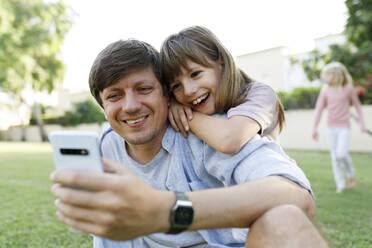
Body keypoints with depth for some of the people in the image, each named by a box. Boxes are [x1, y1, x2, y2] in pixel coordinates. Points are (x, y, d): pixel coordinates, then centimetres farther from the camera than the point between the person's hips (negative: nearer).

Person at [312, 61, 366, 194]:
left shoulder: (348, 88, -4)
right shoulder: (325, 90, -1)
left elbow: (357, 105, 8)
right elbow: (319, 109, 1)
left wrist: (362, 123, 9)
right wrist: (314, 128, -4)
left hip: (344, 127, -2)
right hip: (331, 128, 3)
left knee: (341, 154, -13)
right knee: (334, 156, 3)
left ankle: (351, 175, 16)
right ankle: (340, 184, 14)